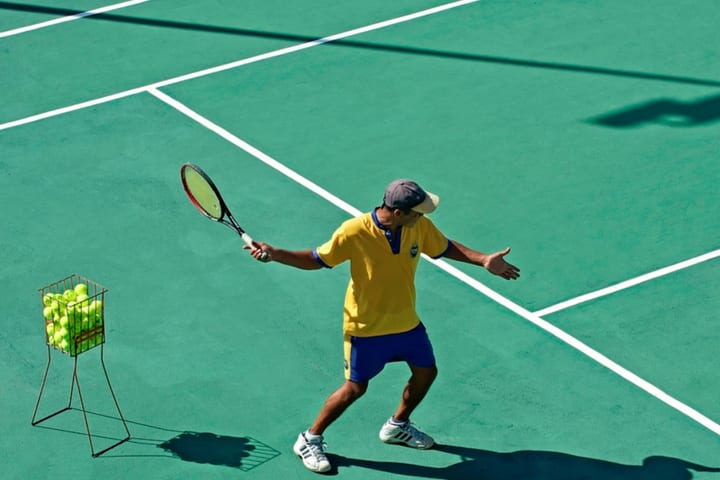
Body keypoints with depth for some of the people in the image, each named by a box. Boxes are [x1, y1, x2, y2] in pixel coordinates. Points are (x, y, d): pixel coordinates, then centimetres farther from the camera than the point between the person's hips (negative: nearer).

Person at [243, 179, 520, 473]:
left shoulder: (420, 227, -15)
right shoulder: (354, 232, -29)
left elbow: (445, 248, 5)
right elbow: (317, 260, -16)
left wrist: (483, 260, -6)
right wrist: (273, 254, -28)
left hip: (407, 322, 6)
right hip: (365, 328, -6)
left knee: (426, 372, 18)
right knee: (355, 388, 2)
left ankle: (397, 426, 44)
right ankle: (309, 440, 21)